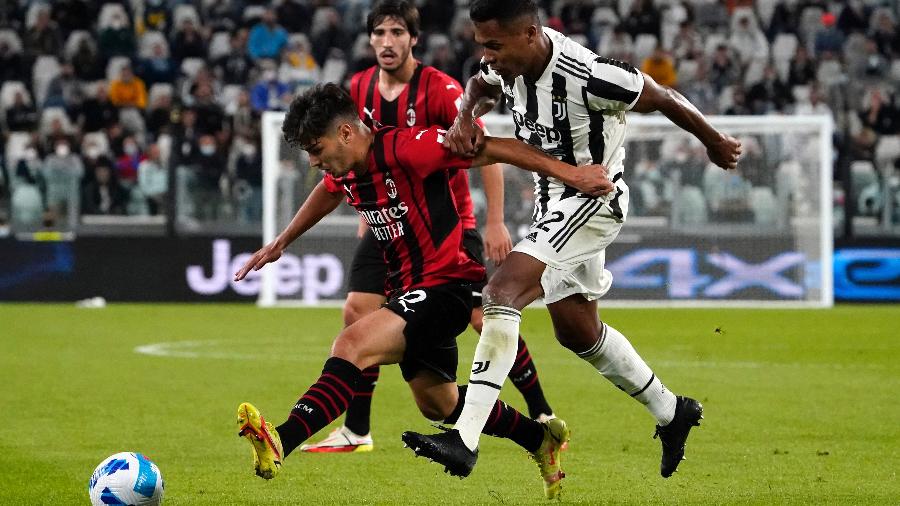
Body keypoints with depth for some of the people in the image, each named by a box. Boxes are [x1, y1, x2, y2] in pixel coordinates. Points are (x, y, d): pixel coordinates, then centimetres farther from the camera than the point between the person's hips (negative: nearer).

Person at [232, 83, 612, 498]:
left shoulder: (405, 148, -23)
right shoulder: (343, 169, 2)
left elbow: (493, 149, -21)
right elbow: (328, 193, 28)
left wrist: (567, 173, -23)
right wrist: (280, 243, 35)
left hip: (445, 286, -10)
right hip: (410, 292, 10)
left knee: (352, 345, -30)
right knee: (437, 405, 24)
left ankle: (280, 443, -44)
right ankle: (543, 439, 43)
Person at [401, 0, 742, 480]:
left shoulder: (586, 76, -30)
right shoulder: (511, 62, -8)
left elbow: (664, 99, -15)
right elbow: (480, 83, 17)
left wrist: (715, 144, 2)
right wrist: (464, 118, -7)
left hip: (593, 201, -9)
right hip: (554, 199, 9)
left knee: (503, 292, -25)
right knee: (576, 331, 20)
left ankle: (464, 441, -30)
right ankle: (671, 412, 40)